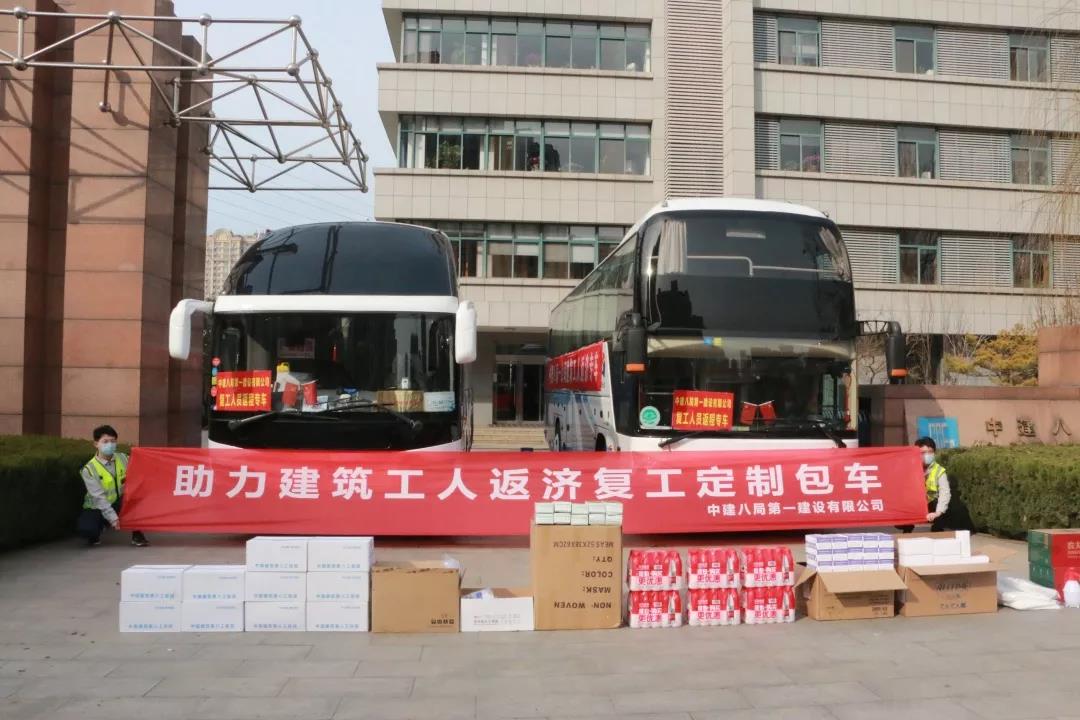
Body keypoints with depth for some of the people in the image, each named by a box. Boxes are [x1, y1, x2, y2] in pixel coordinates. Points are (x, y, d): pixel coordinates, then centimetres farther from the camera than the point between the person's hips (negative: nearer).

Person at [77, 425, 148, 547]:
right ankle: (95, 535, 8)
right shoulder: (89, 469, -14)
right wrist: (112, 518, -29)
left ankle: (136, 534, -15)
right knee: (86, 528, -33)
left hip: (120, 504, 3)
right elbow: (99, 497, -21)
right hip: (98, 508, -3)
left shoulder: (123, 459, -3)